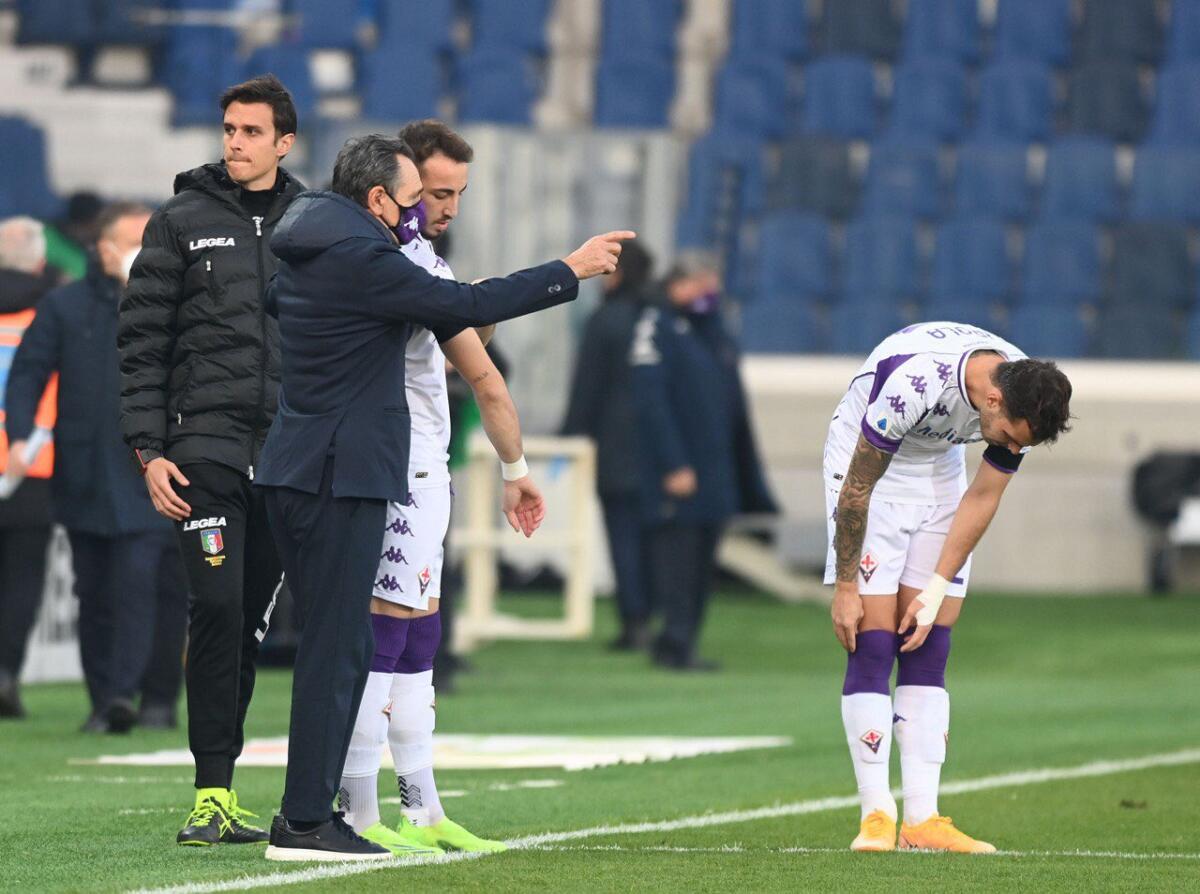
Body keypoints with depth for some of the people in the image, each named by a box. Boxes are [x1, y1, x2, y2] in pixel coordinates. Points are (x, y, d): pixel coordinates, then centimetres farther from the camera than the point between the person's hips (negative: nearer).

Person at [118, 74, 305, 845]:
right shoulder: (182, 224, 2)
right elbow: (142, 343, 1)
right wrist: (149, 449, -7)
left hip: (287, 455, 3)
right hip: (206, 442, -3)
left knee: (252, 623, 5)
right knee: (217, 607, -14)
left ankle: (225, 783, 11)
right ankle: (212, 791, -13)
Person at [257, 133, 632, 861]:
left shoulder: (305, 254, 15)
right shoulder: (362, 258, -15)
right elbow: (468, 305, -15)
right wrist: (571, 272, -5)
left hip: (299, 472, 10)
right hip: (341, 474, -10)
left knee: (334, 645, 14)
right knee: (338, 648, -8)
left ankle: (308, 809, 16)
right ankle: (306, 822, -8)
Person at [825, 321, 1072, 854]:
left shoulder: (1025, 402, -19)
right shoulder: (916, 382, -37)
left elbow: (982, 498, -6)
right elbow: (858, 487, -25)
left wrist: (936, 592, -8)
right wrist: (845, 586, -18)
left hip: (939, 465, 5)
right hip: (866, 462, -5)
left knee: (929, 649, -1)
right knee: (874, 642, -13)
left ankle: (922, 820, -3)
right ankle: (876, 817, -11)